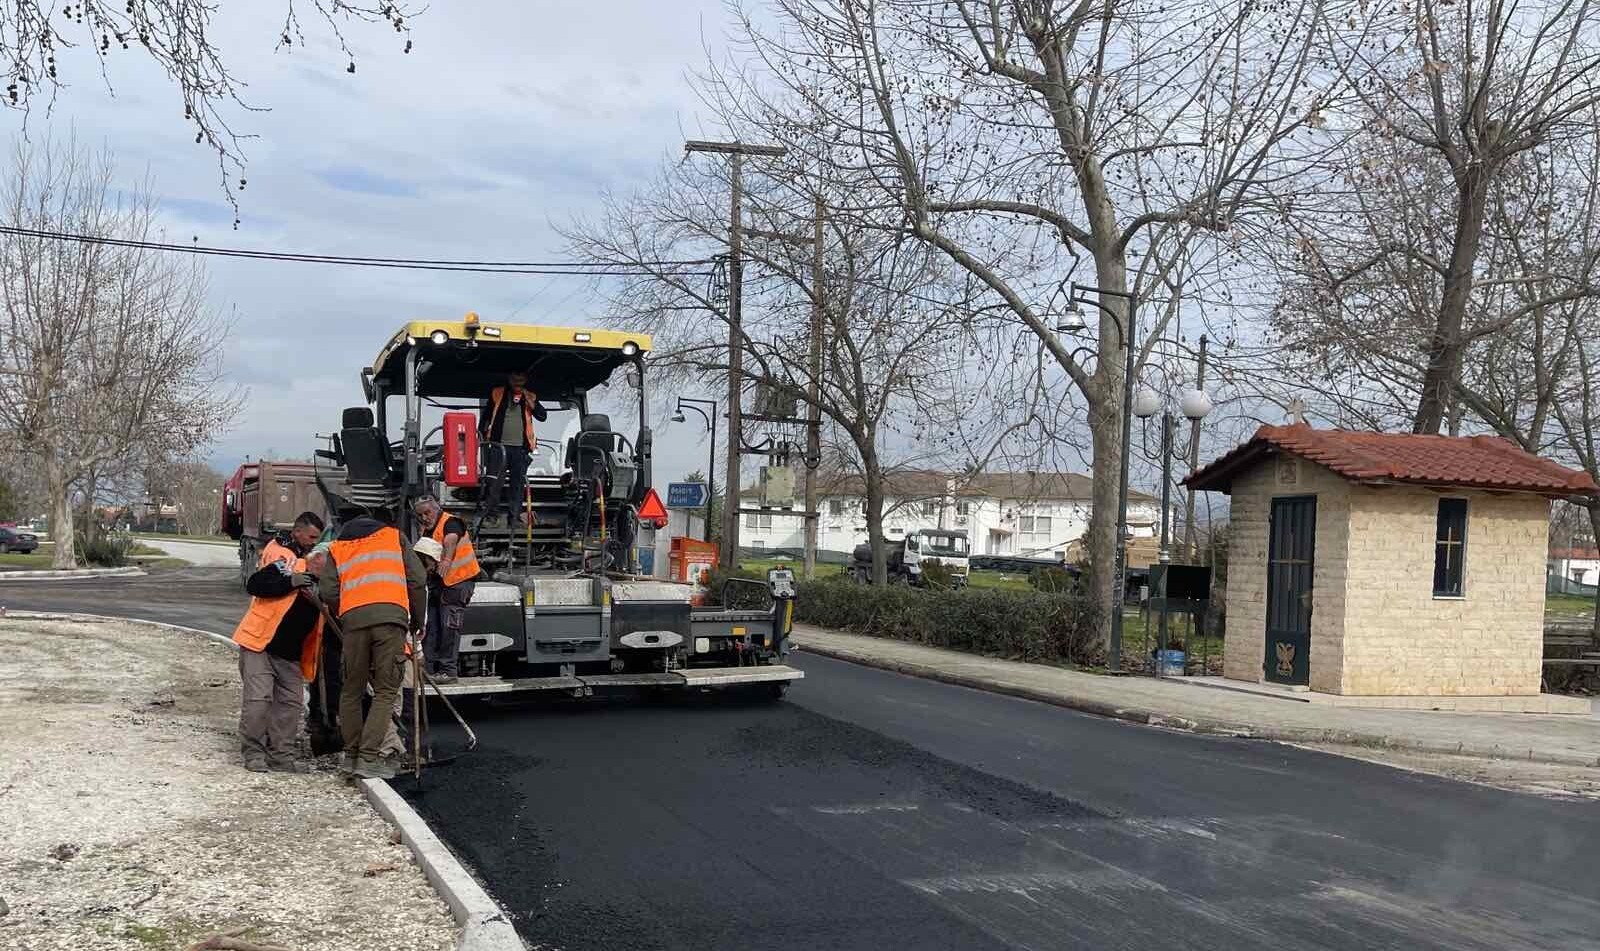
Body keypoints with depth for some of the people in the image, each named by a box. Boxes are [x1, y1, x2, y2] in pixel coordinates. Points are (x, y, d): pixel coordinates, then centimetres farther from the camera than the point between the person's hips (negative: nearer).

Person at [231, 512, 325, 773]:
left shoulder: (312, 561, 17)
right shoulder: (278, 553, -7)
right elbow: (254, 584, -19)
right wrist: (289, 581, -26)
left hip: (290, 650, 8)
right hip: (260, 642, -7)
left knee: (290, 703, 5)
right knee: (258, 698, -9)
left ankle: (281, 756, 11)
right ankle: (253, 754, 2)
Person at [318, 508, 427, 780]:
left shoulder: (336, 548, 27)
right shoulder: (394, 536, 22)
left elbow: (328, 591, 10)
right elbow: (417, 580, 12)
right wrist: (417, 621, 21)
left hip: (353, 618, 2)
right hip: (391, 616, -2)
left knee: (352, 691, 14)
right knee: (386, 691, 0)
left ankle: (352, 755, 17)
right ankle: (368, 758, -8)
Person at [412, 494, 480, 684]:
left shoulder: (450, 523, -14)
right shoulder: (425, 530, 11)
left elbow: (451, 541, -35)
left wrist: (447, 560, -54)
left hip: (459, 581, -8)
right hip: (436, 583, 8)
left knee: (450, 626, -8)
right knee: (430, 625, 7)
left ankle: (447, 670, -4)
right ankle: (428, 668, 14)